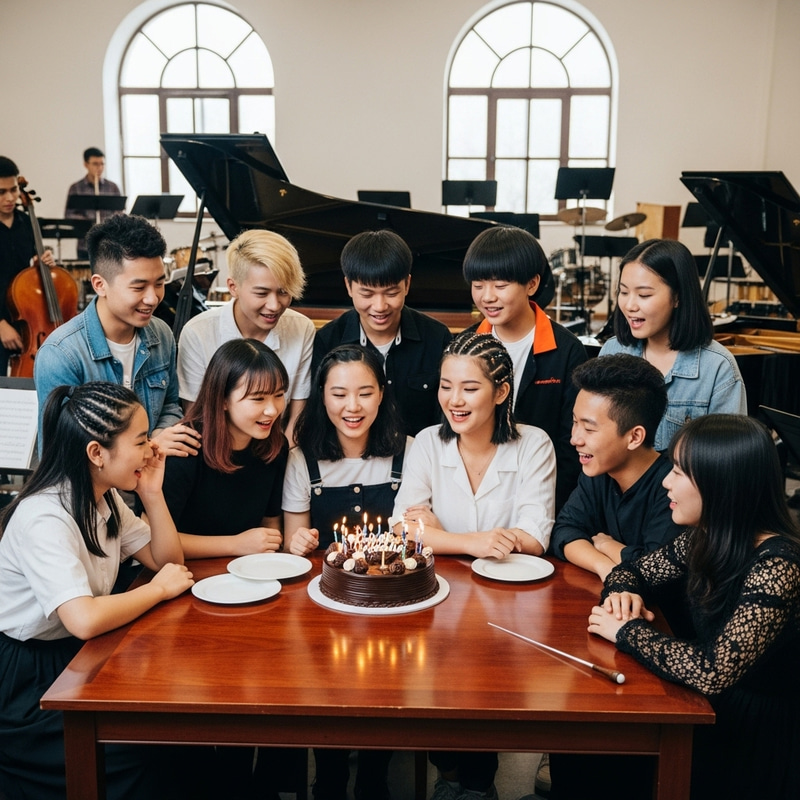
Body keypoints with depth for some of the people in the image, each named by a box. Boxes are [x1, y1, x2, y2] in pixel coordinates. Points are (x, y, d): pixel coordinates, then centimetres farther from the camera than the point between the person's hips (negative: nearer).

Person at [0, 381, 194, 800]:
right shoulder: (45, 518, -27)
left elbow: (167, 560, 6)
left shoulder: (104, 499, 1)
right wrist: (159, 588, -22)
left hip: (80, 656, 8)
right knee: (138, 758, -19)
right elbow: (84, 620, -38)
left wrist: (152, 493, -7)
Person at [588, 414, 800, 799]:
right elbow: (633, 571, 12)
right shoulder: (706, 538, -4)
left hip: (754, 743, -6)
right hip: (708, 711, 6)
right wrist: (622, 594, -11)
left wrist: (625, 631, -22)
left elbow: (713, 672, -34)